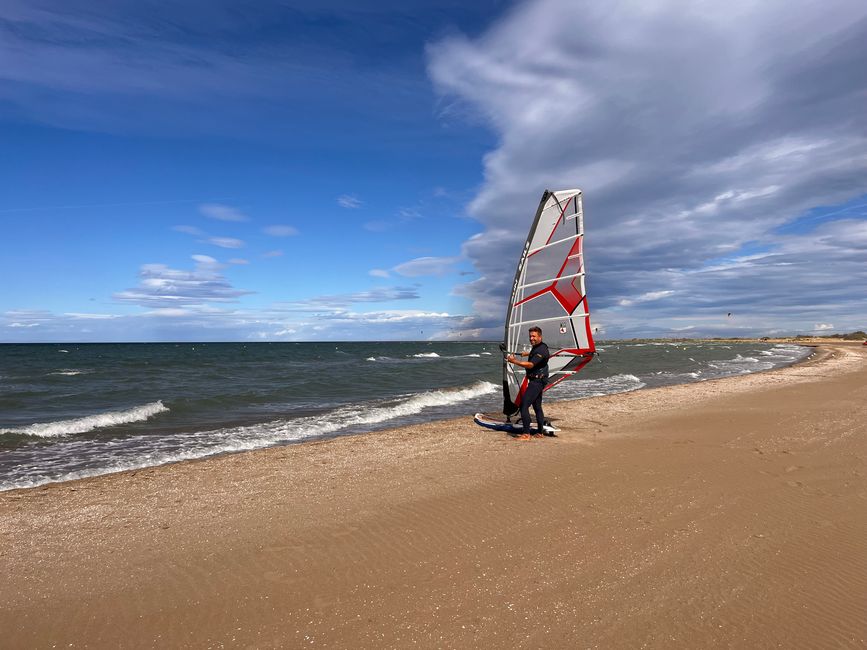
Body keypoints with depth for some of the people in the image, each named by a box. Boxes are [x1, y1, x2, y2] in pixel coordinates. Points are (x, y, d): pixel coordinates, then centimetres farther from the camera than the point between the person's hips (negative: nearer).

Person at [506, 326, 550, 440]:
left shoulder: (541, 350, -18)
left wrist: (514, 361, -31)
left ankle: (526, 434, -16)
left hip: (537, 381, -11)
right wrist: (526, 353, 47)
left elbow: (530, 365, -28)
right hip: (536, 380, 11)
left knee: (524, 405, -16)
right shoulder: (536, 347, 14)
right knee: (537, 406, 15)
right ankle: (540, 433, 23)